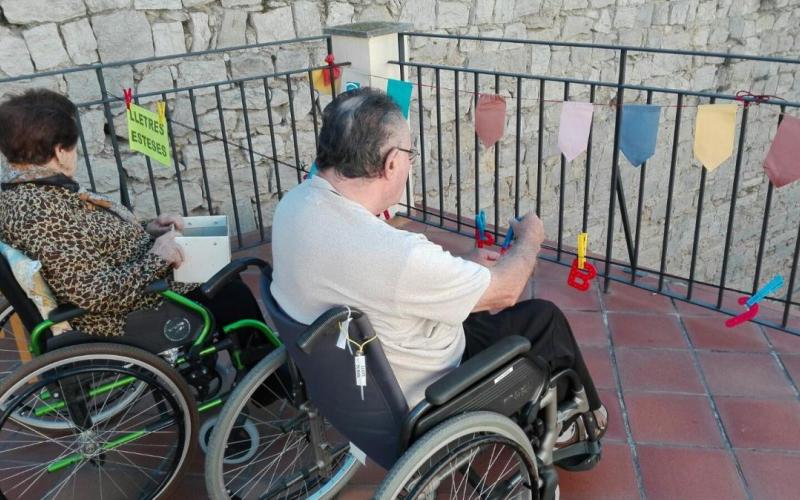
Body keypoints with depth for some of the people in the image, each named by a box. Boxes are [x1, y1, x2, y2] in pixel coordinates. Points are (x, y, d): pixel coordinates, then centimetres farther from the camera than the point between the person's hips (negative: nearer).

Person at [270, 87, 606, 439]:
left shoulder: (293, 203, -13)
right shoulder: (393, 253, -39)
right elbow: (504, 291, -21)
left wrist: (462, 264, 6)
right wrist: (530, 238, 0)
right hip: (416, 403, -7)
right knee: (545, 318, 9)